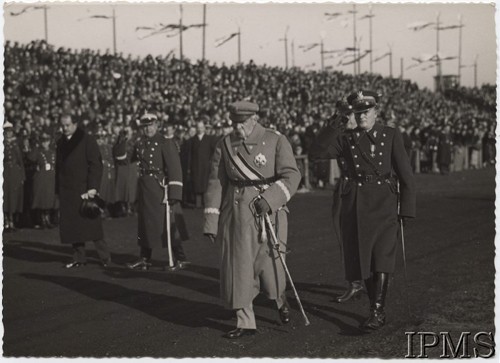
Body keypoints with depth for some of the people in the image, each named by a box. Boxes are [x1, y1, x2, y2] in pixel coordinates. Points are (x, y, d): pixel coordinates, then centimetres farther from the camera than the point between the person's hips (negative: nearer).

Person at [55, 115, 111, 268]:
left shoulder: (87, 140, -5)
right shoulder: (61, 143, 14)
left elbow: (96, 165, -8)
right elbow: (58, 167, 17)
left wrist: (93, 188, -15)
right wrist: (58, 189, 11)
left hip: (84, 190, -6)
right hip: (67, 192, 6)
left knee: (92, 224, -5)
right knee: (72, 226, 5)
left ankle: (105, 257, 5)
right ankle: (79, 258, 13)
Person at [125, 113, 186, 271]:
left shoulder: (165, 143, -8)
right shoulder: (140, 144, 11)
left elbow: (175, 169, -13)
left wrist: (174, 193, -19)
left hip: (159, 188, -6)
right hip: (144, 189, 6)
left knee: (166, 223, -5)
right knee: (144, 223, 11)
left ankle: (180, 258, 4)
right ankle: (145, 259, 21)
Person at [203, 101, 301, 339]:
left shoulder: (276, 141, -3)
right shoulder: (225, 145, 5)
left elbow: (291, 176, -10)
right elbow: (216, 183, 6)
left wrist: (269, 199, -25)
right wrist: (211, 222, 2)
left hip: (269, 212, -3)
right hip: (237, 215, 3)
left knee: (269, 264, -3)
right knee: (238, 267, 1)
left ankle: (280, 299, 31)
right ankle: (245, 323, 12)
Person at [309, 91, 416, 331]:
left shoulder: (391, 136, 5)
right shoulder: (346, 139, 9)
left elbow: (405, 174, 4)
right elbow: (316, 152, -5)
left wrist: (407, 210, -1)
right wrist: (334, 125, -10)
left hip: (383, 204, -2)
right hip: (355, 205, 3)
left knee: (381, 257, -12)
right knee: (362, 259, 6)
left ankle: (377, 313, -12)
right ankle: (379, 309, 19)